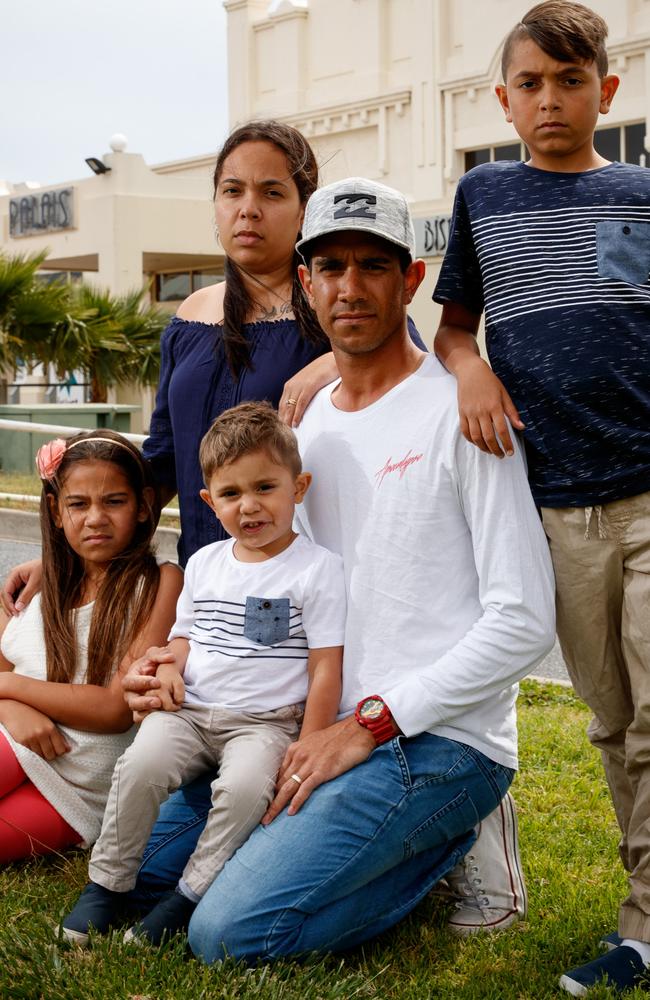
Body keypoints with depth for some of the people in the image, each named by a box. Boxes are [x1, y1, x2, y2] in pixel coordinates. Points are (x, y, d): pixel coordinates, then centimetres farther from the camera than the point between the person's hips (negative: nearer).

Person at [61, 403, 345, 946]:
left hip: (266, 721, -4)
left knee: (245, 786, -33)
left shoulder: (318, 568, -5)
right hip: (189, 710, 4)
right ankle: (107, 884, -5)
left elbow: (325, 669, -6)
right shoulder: (204, 563, 12)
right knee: (141, 764, -24)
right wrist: (171, 665, 0)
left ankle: (188, 898, -15)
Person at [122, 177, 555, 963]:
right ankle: (422, 842, 9)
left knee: (228, 931, -19)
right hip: (329, 735, 8)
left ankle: (452, 851, 0)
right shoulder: (308, 422, 13)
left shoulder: (460, 414, -10)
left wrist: (368, 724, -17)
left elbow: (524, 622, -16)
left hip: (441, 743, -8)